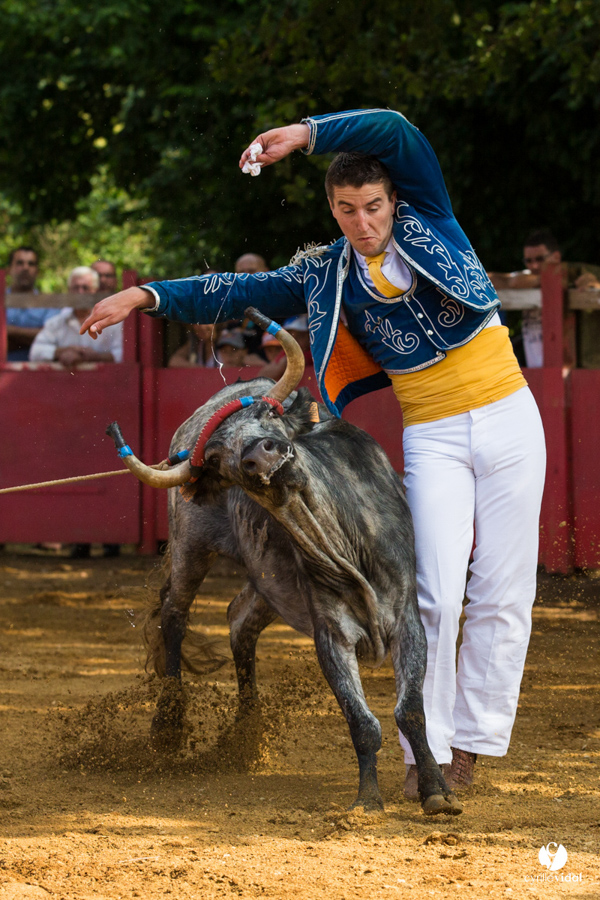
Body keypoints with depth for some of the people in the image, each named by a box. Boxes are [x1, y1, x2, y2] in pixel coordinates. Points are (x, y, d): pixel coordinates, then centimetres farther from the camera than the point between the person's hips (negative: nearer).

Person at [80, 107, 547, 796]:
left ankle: (473, 739, 10)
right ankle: (426, 750, -6)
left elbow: (395, 130, -14)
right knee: (437, 594, -12)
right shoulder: (327, 274, 4)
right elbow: (244, 294, 5)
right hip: (432, 436, 0)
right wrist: (148, 296, -2)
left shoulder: (425, 221, -1)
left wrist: (307, 135, -17)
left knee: (502, 593, 0)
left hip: (508, 420, 0)